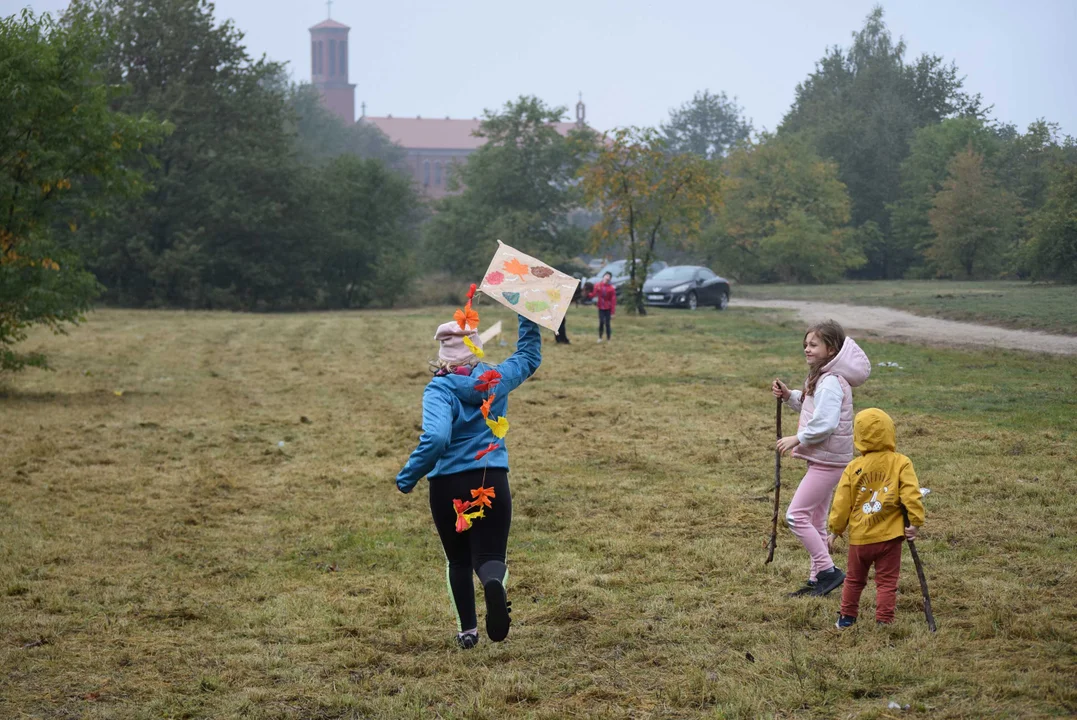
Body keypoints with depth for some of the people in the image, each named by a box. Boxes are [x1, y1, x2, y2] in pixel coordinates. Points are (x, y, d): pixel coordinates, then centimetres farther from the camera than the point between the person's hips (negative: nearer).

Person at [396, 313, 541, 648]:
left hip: (448, 486, -2)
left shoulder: (439, 388, -13)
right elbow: (529, 356, 21)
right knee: (489, 556, -1)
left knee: (458, 560, 19)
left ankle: (467, 630, 22)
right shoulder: (497, 379, 1)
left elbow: (435, 438, -27)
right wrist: (527, 317, 26)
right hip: (493, 482, 2)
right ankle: (494, 582, -38)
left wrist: (408, 476, -17)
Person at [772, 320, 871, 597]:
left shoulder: (831, 382, -19)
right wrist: (789, 395, 9)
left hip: (828, 460, -11)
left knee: (796, 515, -11)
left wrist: (797, 439, -17)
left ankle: (827, 571, -7)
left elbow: (825, 423, -27)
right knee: (815, 520, 14)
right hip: (824, 459, 11)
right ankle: (818, 579, 20)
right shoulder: (822, 377, 13)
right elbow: (811, 408, 24)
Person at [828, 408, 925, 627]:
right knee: (886, 582, 5)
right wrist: (916, 522, -6)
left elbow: (842, 502, 1)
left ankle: (846, 617, 25)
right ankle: (883, 621, 1)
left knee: (854, 580, 19)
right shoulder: (900, 463, -7)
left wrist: (835, 530, 12)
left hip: (859, 537, 2)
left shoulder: (853, 468, -3)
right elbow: (911, 495, -14)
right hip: (889, 536, -2)